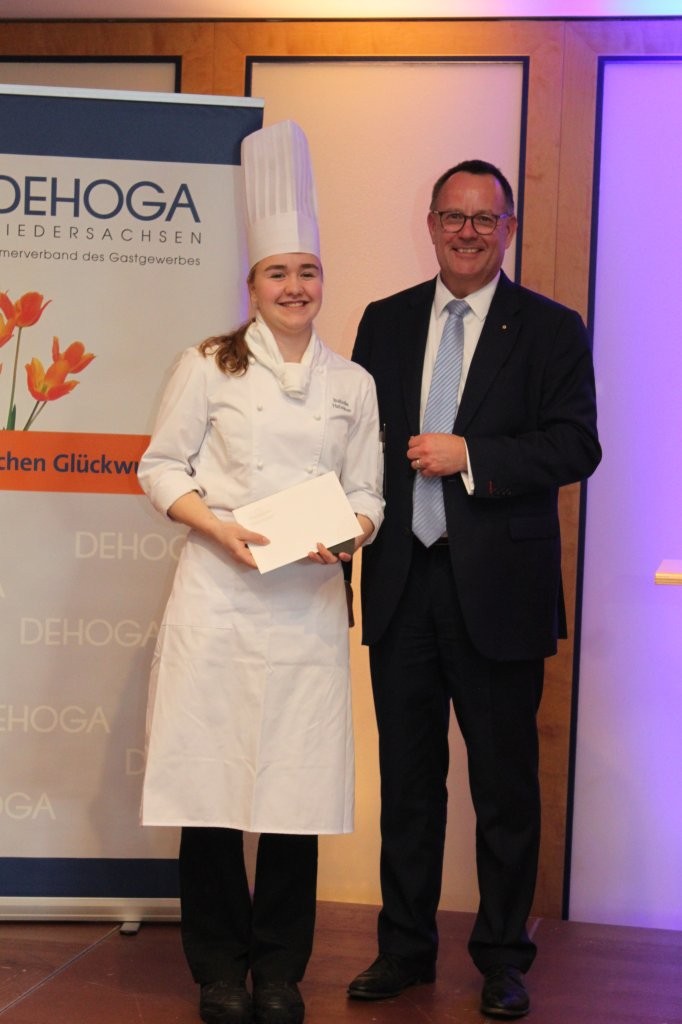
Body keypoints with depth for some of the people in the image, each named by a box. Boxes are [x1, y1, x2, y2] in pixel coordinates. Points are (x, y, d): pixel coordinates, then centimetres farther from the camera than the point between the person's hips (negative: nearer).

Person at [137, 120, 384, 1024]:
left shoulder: (352, 384, 11)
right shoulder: (209, 367, 3)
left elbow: (367, 491, 12)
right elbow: (160, 467, 3)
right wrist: (219, 527, -13)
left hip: (309, 603, 2)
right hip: (219, 595, -2)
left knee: (297, 785, 3)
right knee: (210, 778, -1)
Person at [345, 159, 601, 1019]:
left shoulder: (550, 330, 0)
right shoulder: (385, 323, 11)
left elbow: (576, 446, -9)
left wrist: (470, 456, -18)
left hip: (498, 588, -3)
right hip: (402, 584, 3)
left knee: (506, 784, 6)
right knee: (407, 777, 12)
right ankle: (405, 948, 26)